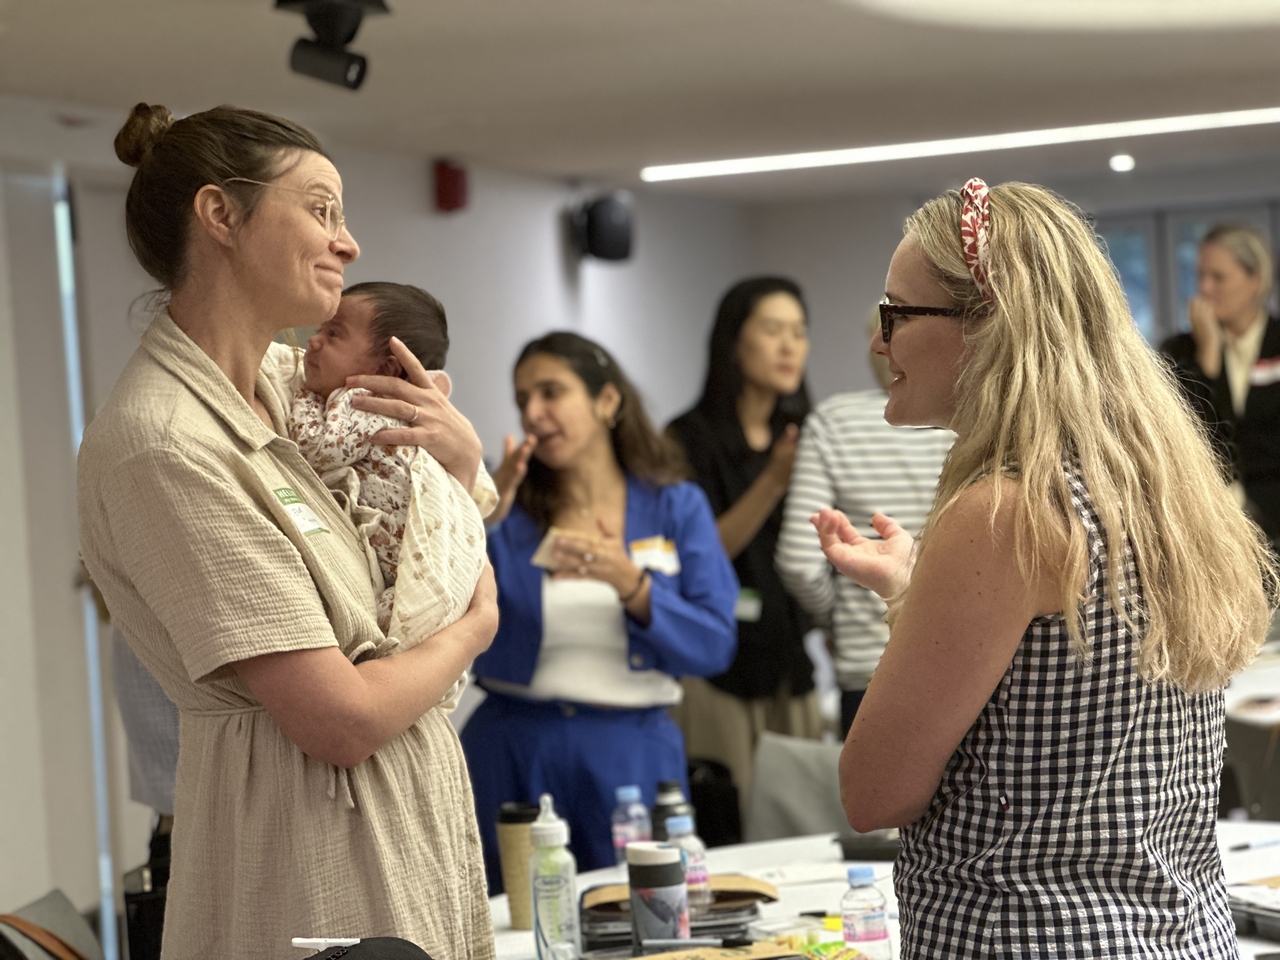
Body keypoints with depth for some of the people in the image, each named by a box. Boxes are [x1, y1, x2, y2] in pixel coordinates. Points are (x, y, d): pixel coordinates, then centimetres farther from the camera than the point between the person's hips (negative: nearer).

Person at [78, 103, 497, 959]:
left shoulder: (273, 398, 8)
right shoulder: (159, 445, -21)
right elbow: (340, 718, -23)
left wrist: (461, 464, -1)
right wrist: (475, 627, -4)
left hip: (407, 827, 9)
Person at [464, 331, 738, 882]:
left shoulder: (677, 508, 4)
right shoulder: (510, 512, 5)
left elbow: (715, 646, -6)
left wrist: (629, 583, -19)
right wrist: (481, 521, -19)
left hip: (633, 755, 0)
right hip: (514, 751, 0)